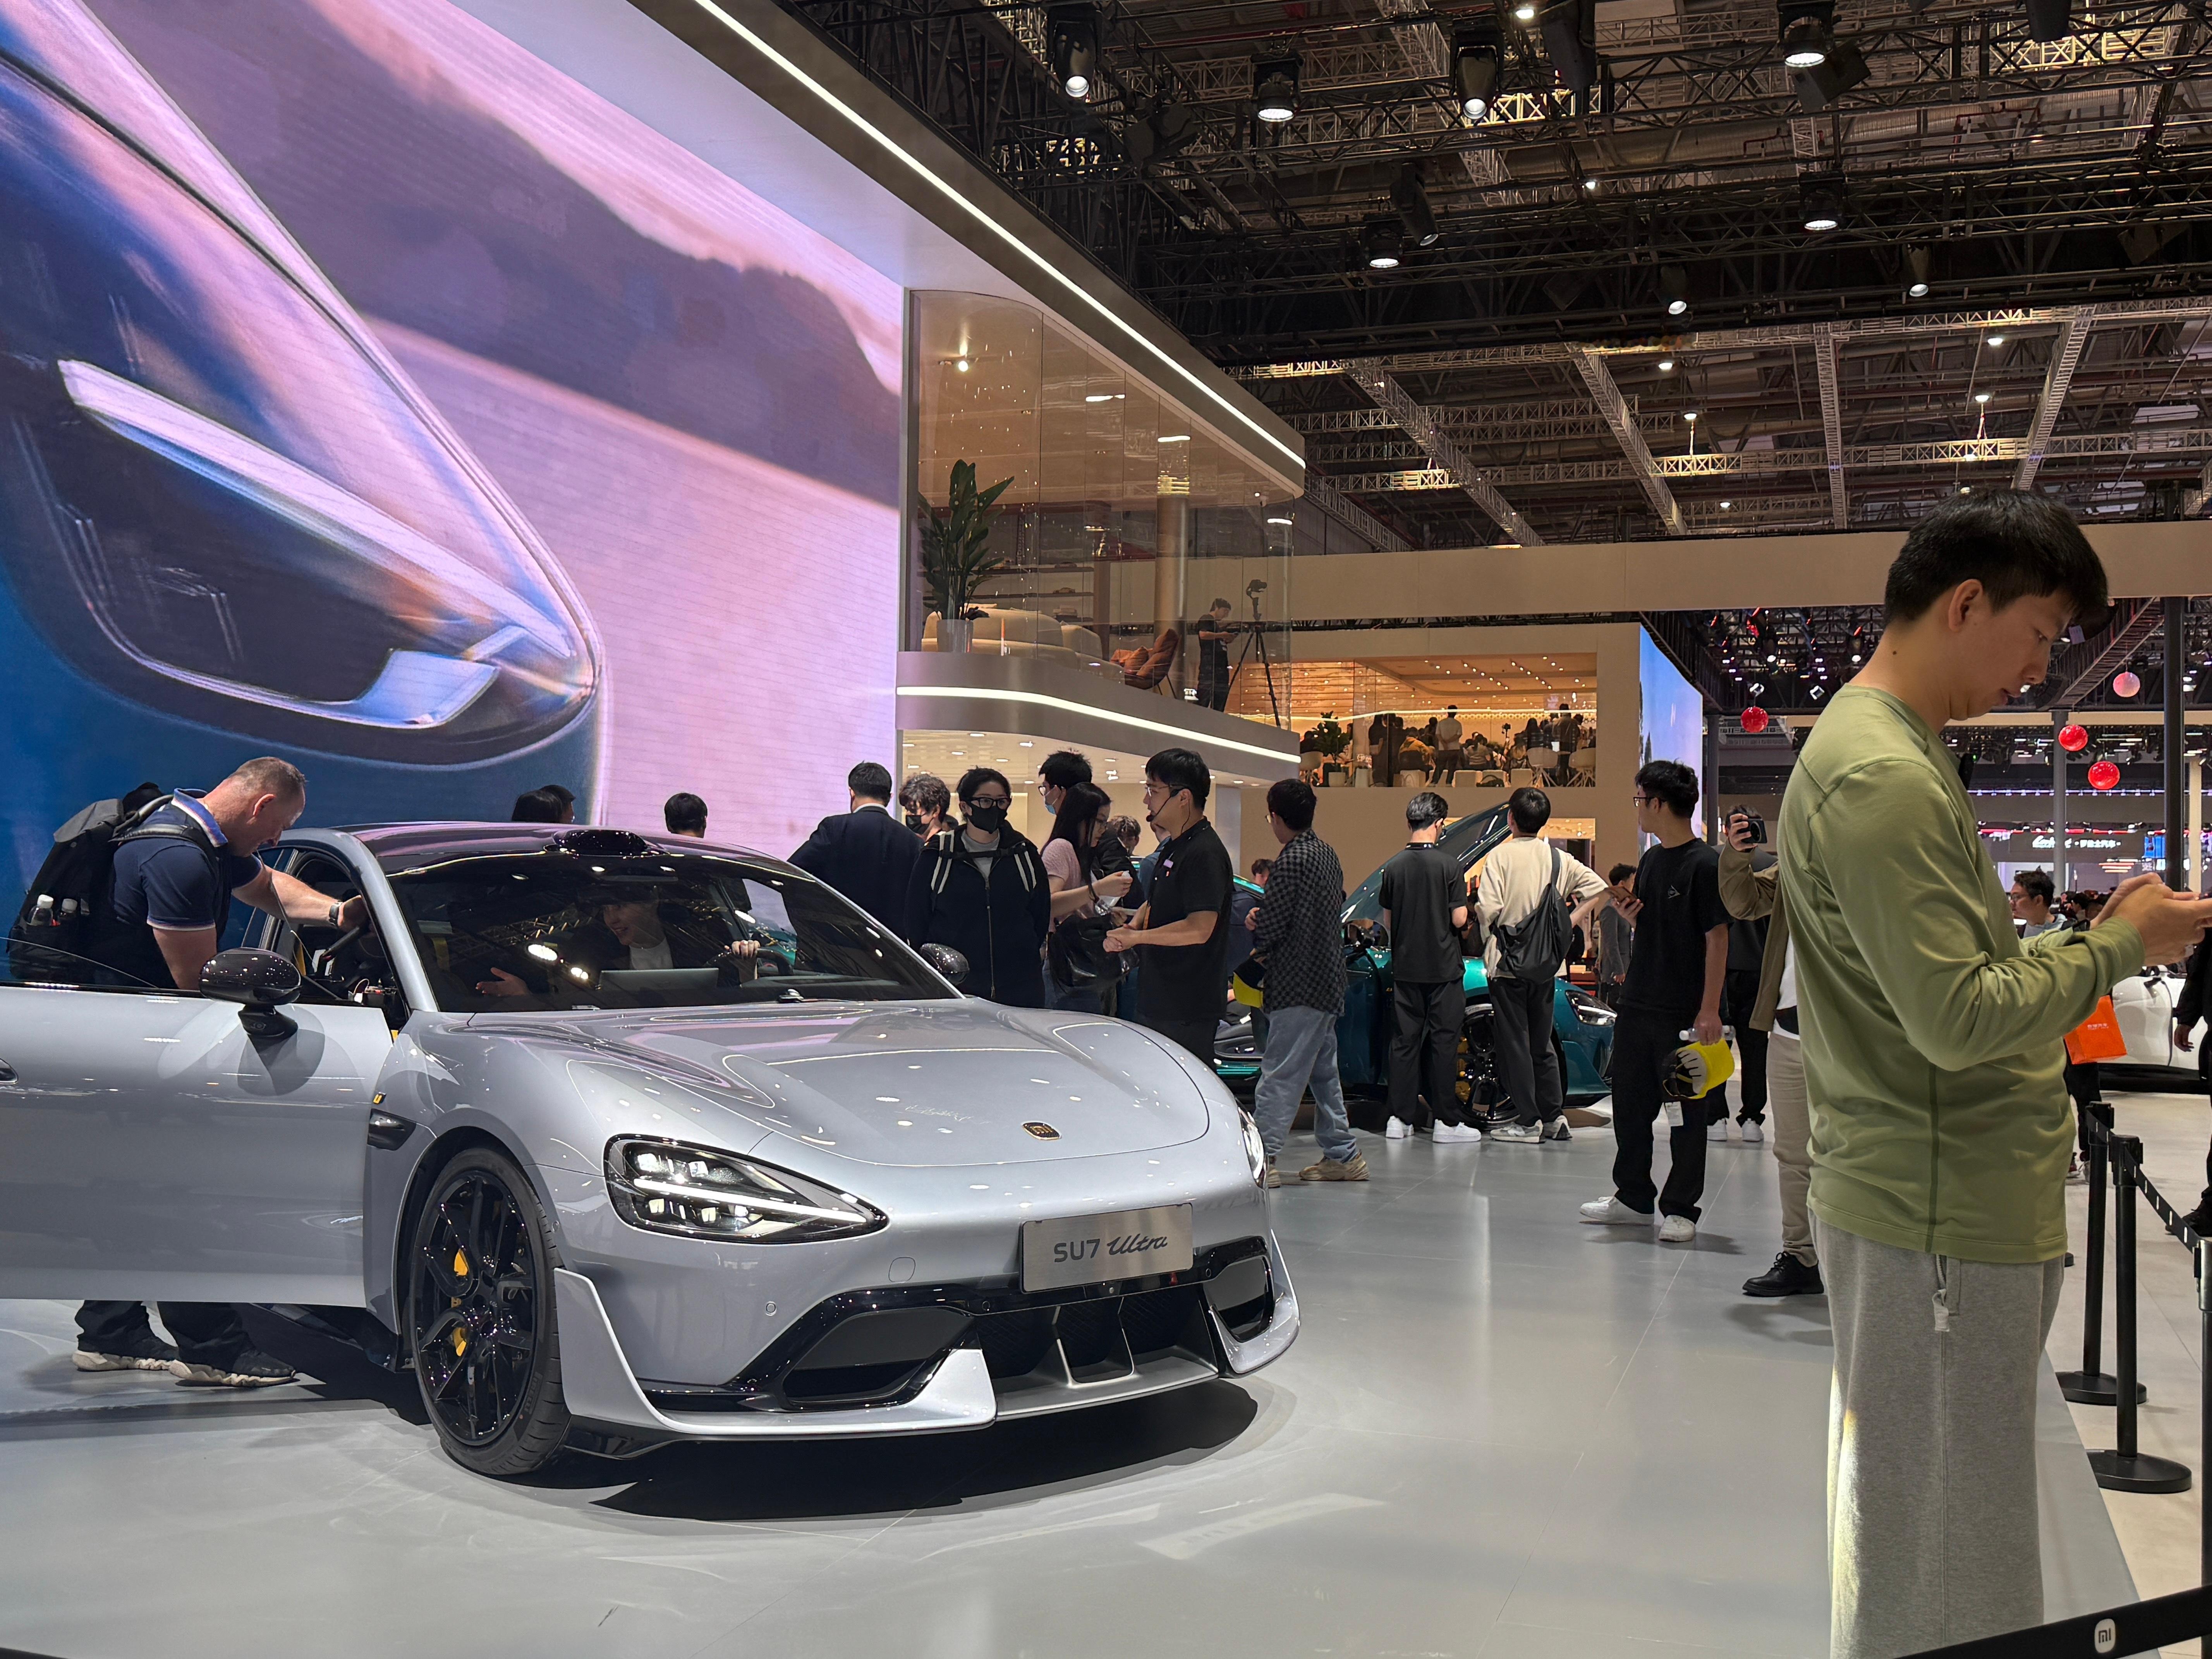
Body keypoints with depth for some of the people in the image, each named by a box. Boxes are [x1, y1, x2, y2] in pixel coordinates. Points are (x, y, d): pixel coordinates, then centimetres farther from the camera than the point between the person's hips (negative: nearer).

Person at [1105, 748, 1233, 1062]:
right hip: (1158, 1001, 10)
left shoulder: (1205, 854, -17)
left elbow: (1199, 929, -25)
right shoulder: (1172, 848, 15)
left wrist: (1136, 936, -16)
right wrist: (1132, 927, 5)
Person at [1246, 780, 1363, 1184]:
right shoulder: (1327, 853, 12)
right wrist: (1265, 920, 9)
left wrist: (1256, 929, 7)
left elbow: (1270, 927, -18)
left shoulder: (1292, 860, -16)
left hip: (1298, 985, -9)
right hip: (1328, 980, 9)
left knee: (1279, 1075, -10)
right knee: (1323, 1070, 16)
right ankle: (1342, 1155, 21)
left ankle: (1261, 1159, -11)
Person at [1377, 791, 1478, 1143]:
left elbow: (1387, 921, 7)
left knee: (1404, 1041, 9)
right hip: (1444, 968, -4)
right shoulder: (1449, 865, -12)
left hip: (1405, 967, 4)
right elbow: (1459, 919, -12)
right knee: (1444, 1042, 2)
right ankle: (1446, 1121, 4)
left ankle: (1399, 1118, 9)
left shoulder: (1393, 866, 0)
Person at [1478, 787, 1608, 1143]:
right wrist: (1569, 917, 11)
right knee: (1542, 1042, 15)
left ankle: (1527, 1120, 0)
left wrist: (1477, 894, 3)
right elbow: (1598, 886, 5)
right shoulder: (1558, 858, 4)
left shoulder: (1501, 855, -11)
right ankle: (1554, 1116, 14)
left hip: (1508, 963, -5)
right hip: (1546, 964, 5)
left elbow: (1489, 910, -18)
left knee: (1514, 1041, 1)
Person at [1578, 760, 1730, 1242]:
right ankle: (1634, 1198, 25)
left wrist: (1710, 1010, -18)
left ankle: (1680, 1209, 10)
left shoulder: (1705, 864, -12)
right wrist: (1629, 912, -1)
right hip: (1638, 1003, 8)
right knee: (1630, 1103, 13)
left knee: (1687, 1112, 2)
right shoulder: (1651, 860, 13)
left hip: (1684, 1012, -8)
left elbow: (1717, 939, -14)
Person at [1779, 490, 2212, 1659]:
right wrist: (2115, 944, -10)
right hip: (1943, 1219, -10)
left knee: (1898, 1536, 20)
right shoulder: (1880, 778, -19)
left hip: (1946, 1204, 10)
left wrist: (2096, 935, 9)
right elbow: (1958, 1017, -23)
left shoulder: (1896, 751, 15)